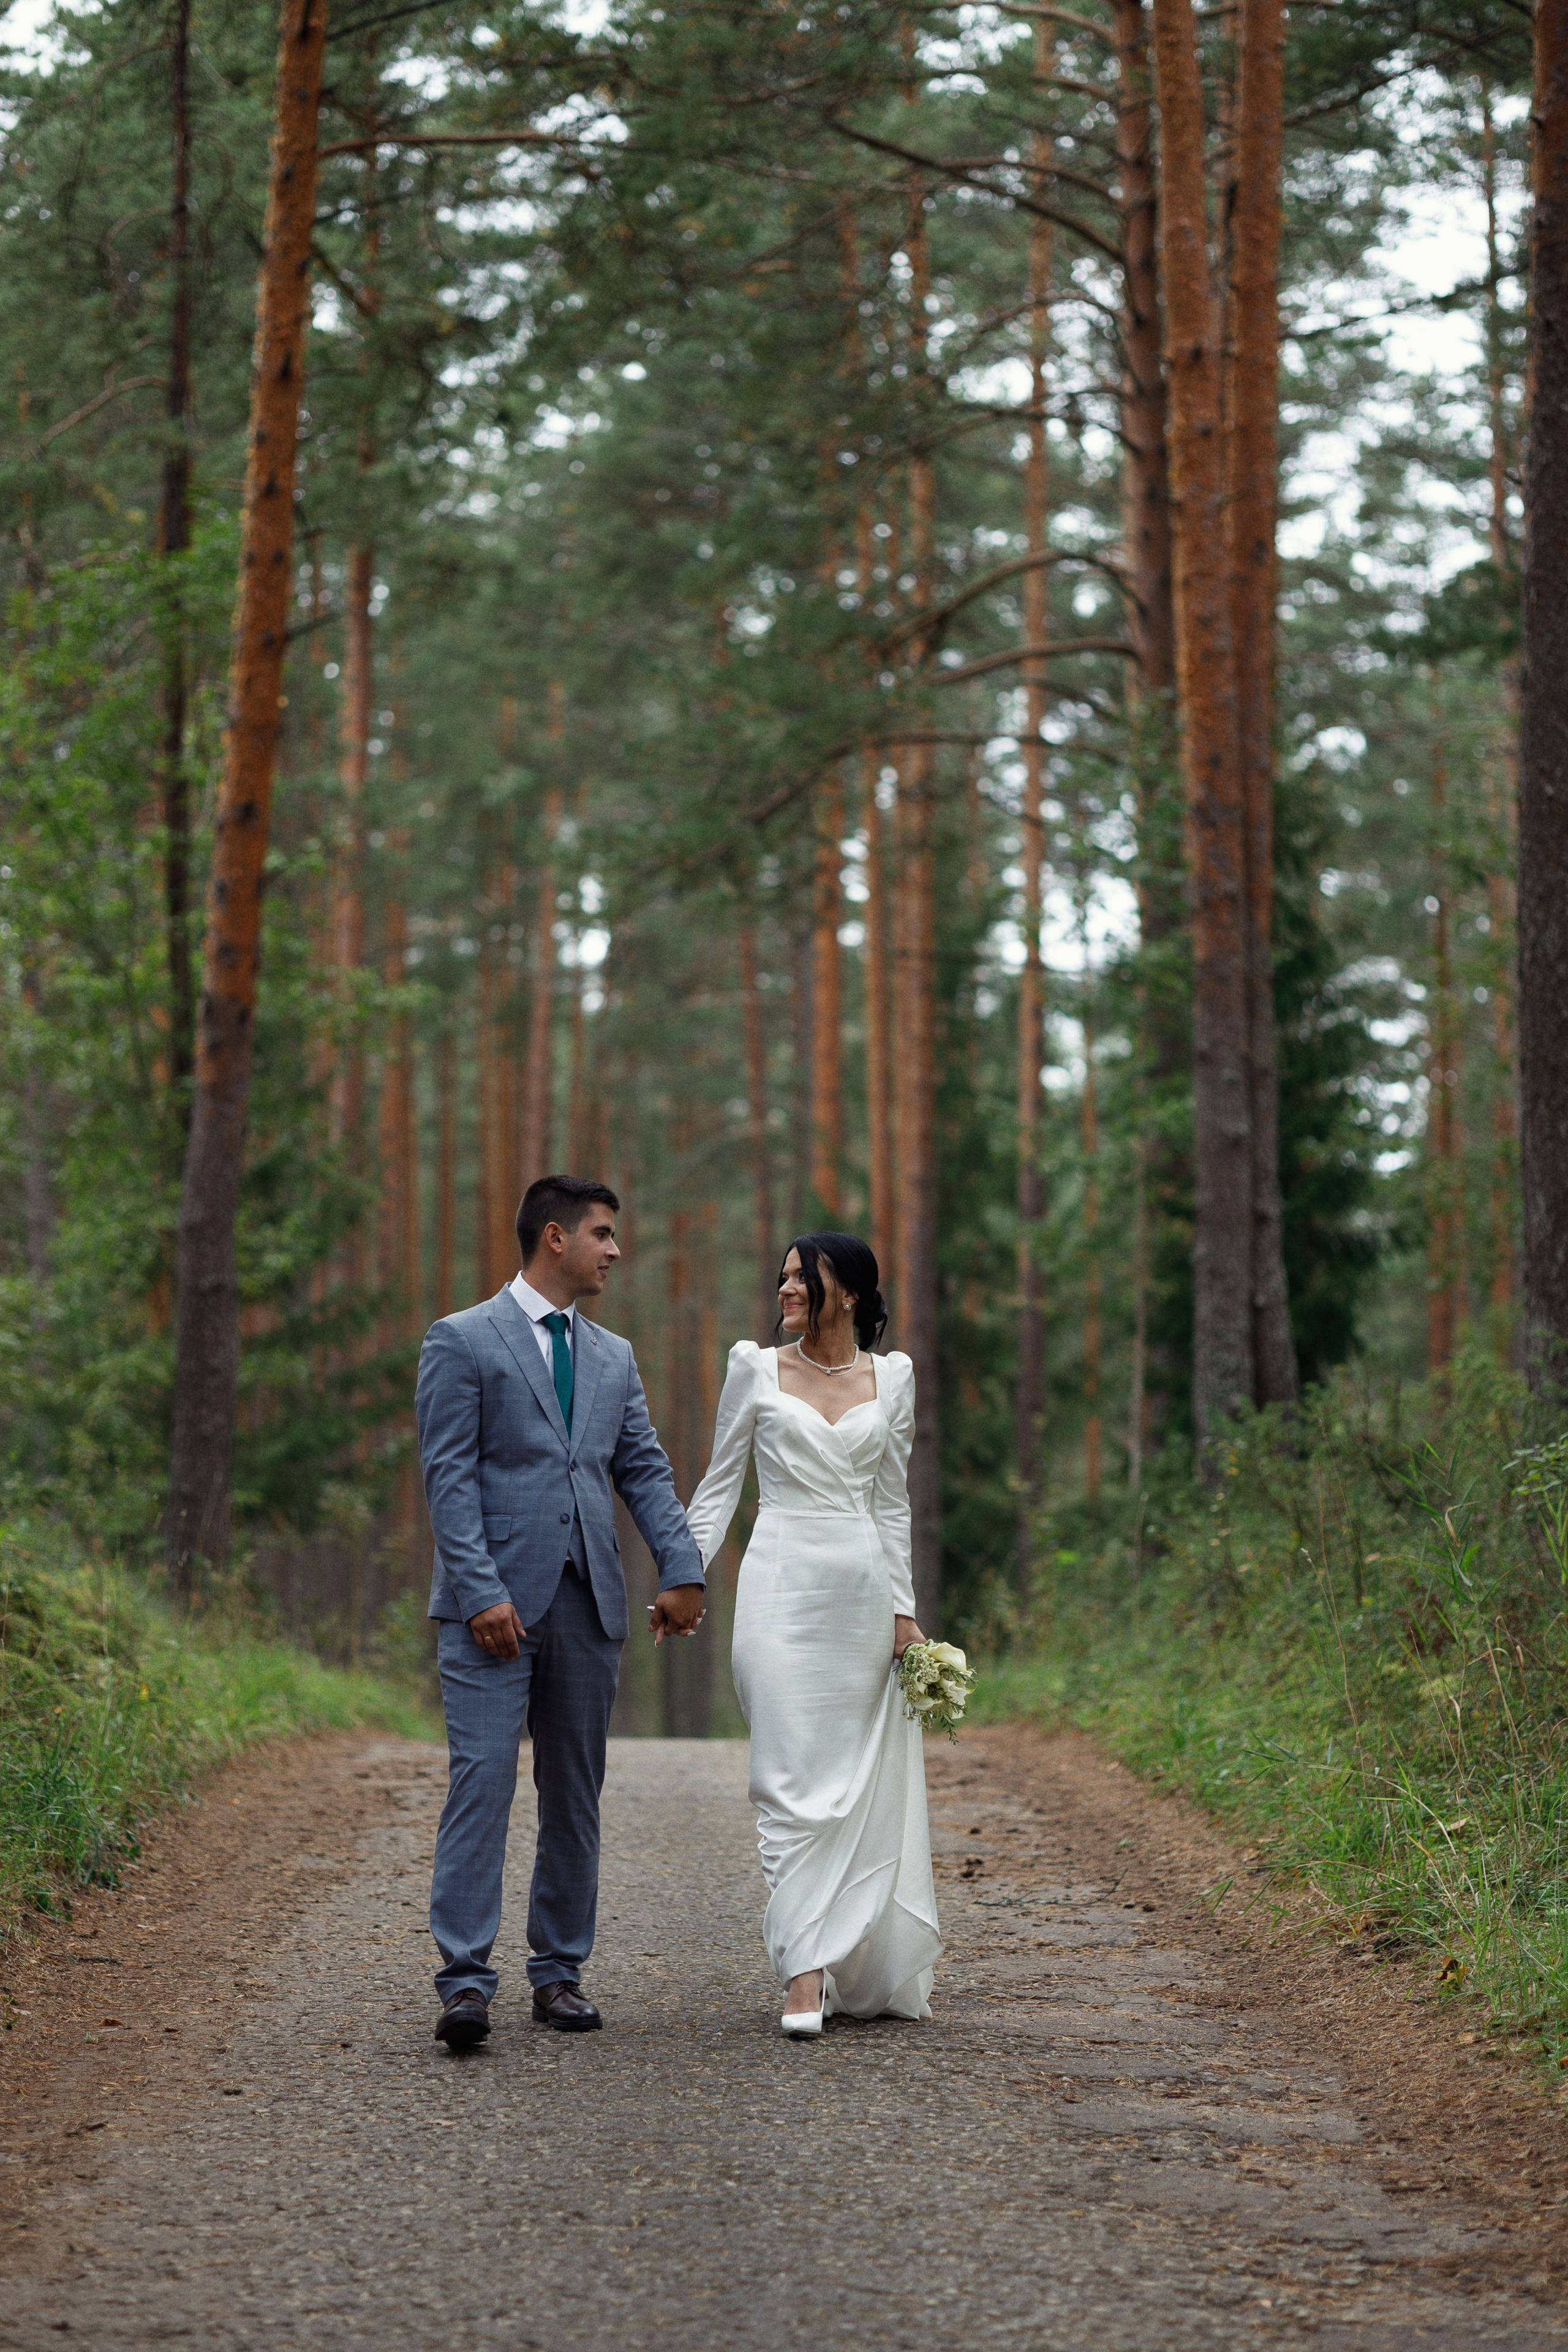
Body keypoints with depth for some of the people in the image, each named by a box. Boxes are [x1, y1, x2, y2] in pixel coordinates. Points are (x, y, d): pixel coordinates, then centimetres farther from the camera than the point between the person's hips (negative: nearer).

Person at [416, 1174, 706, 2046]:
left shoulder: (613, 1356, 18)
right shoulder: (462, 1342, 0)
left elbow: (646, 1470, 14)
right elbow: (449, 1476, -7)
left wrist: (683, 1570, -1)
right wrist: (482, 1592, -16)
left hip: (589, 1605, 6)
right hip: (496, 1601, -6)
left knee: (576, 1793, 7)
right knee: (483, 1779, -12)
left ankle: (561, 1970, 15)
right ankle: (466, 1980, -13)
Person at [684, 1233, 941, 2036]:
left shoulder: (891, 1376, 10)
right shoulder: (756, 1368, 4)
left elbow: (891, 1502, 12)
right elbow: (719, 1484, 7)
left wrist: (903, 1610, 7)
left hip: (863, 1590, 2)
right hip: (783, 1585, -2)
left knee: (867, 1781, 6)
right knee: (795, 1781, -9)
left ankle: (871, 1970, 17)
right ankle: (805, 1975, -11)